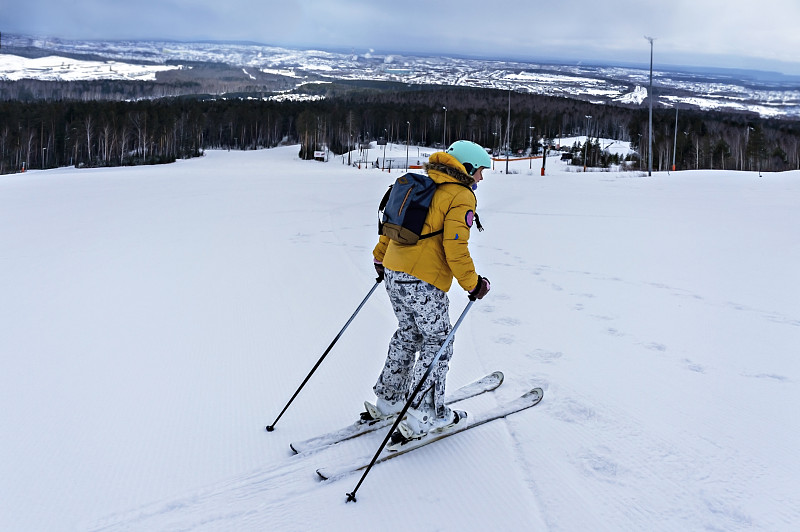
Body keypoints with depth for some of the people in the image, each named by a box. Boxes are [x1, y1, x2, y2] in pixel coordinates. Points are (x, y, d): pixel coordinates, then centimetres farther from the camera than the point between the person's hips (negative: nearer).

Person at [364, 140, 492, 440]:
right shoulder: (461, 197, -9)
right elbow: (455, 248, -17)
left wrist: (380, 256, 29)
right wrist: (473, 284, -7)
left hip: (393, 272, 9)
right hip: (423, 282, -8)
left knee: (407, 334, 22)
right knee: (437, 343, 5)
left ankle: (387, 400, 29)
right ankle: (424, 416, 8)